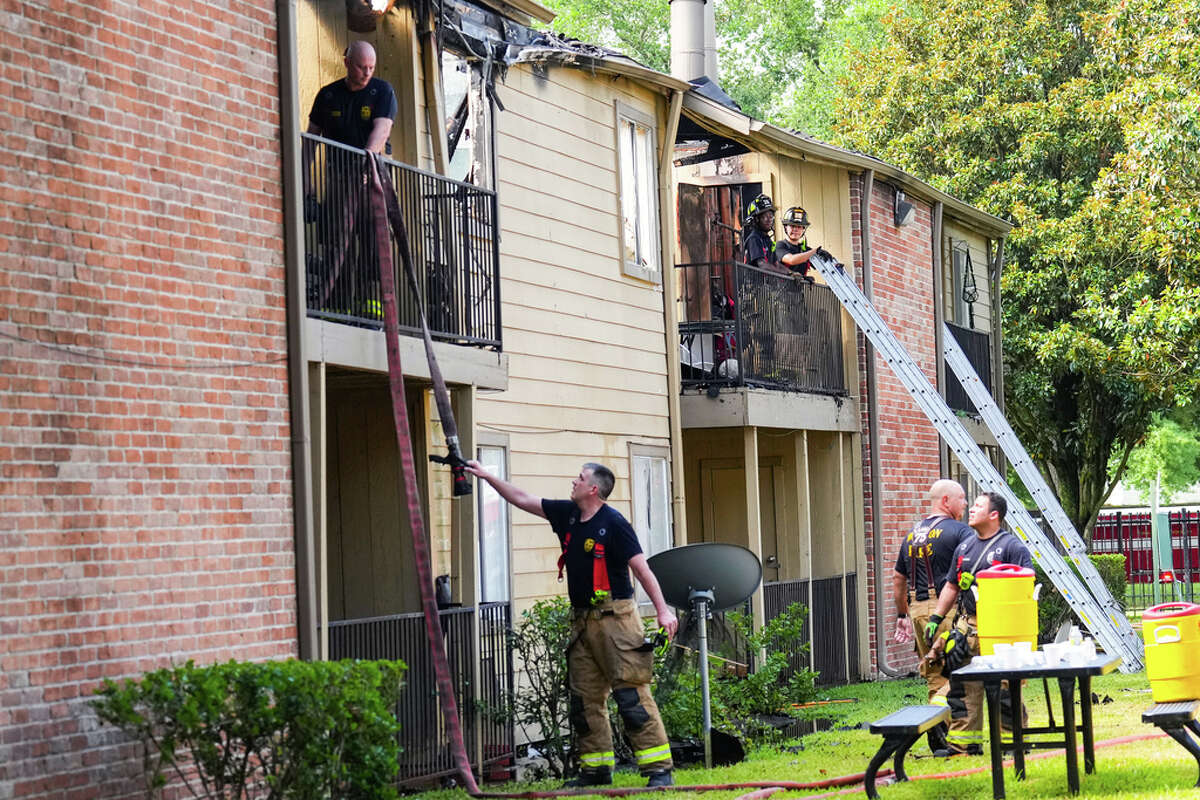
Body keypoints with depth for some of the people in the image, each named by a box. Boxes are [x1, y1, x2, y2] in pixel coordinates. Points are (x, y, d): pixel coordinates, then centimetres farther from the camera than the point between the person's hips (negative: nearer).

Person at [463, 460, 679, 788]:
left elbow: (642, 568, -12)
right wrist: (486, 476, 19)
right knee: (584, 699, 9)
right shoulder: (567, 515, 10)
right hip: (582, 622, 8)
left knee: (632, 695, -11)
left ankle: (659, 769, -11)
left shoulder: (613, 523, -11)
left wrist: (662, 609, -17)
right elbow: (523, 500, 20)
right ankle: (596, 769, 16)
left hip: (615, 618, -8)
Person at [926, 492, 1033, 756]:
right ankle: (963, 742, 10)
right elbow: (951, 586, 24)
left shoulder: (1012, 546, -4)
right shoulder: (964, 547, 17)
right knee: (963, 688, 5)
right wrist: (936, 618, 17)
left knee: (1003, 689, -4)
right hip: (967, 625, 7)